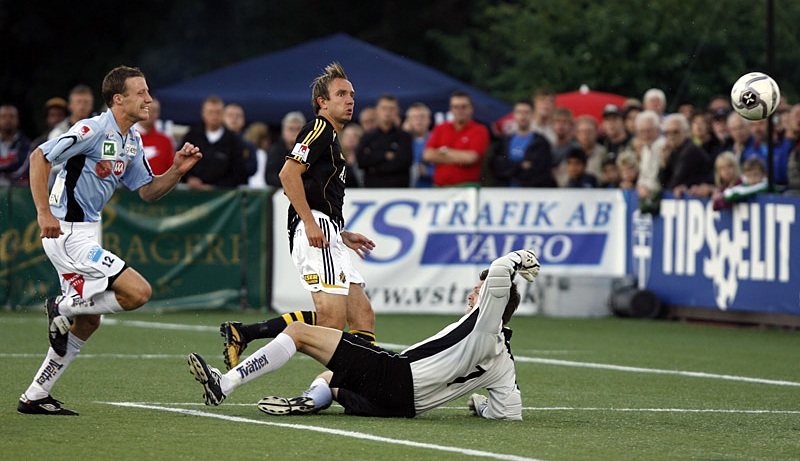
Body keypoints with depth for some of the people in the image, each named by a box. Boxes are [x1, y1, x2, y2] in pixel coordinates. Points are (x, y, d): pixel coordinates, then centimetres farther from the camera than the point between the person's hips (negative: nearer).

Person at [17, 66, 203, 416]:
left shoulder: (132, 141, 11)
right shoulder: (94, 130, -17)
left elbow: (147, 191, 17)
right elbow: (40, 157, -19)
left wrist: (177, 170, 0)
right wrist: (44, 212, -24)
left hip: (85, 234, 10)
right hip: (68, 234, -10)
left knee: (87, 322, 16)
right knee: (138, 292, -17)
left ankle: (35, 397, 21)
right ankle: (63, 307, 0)